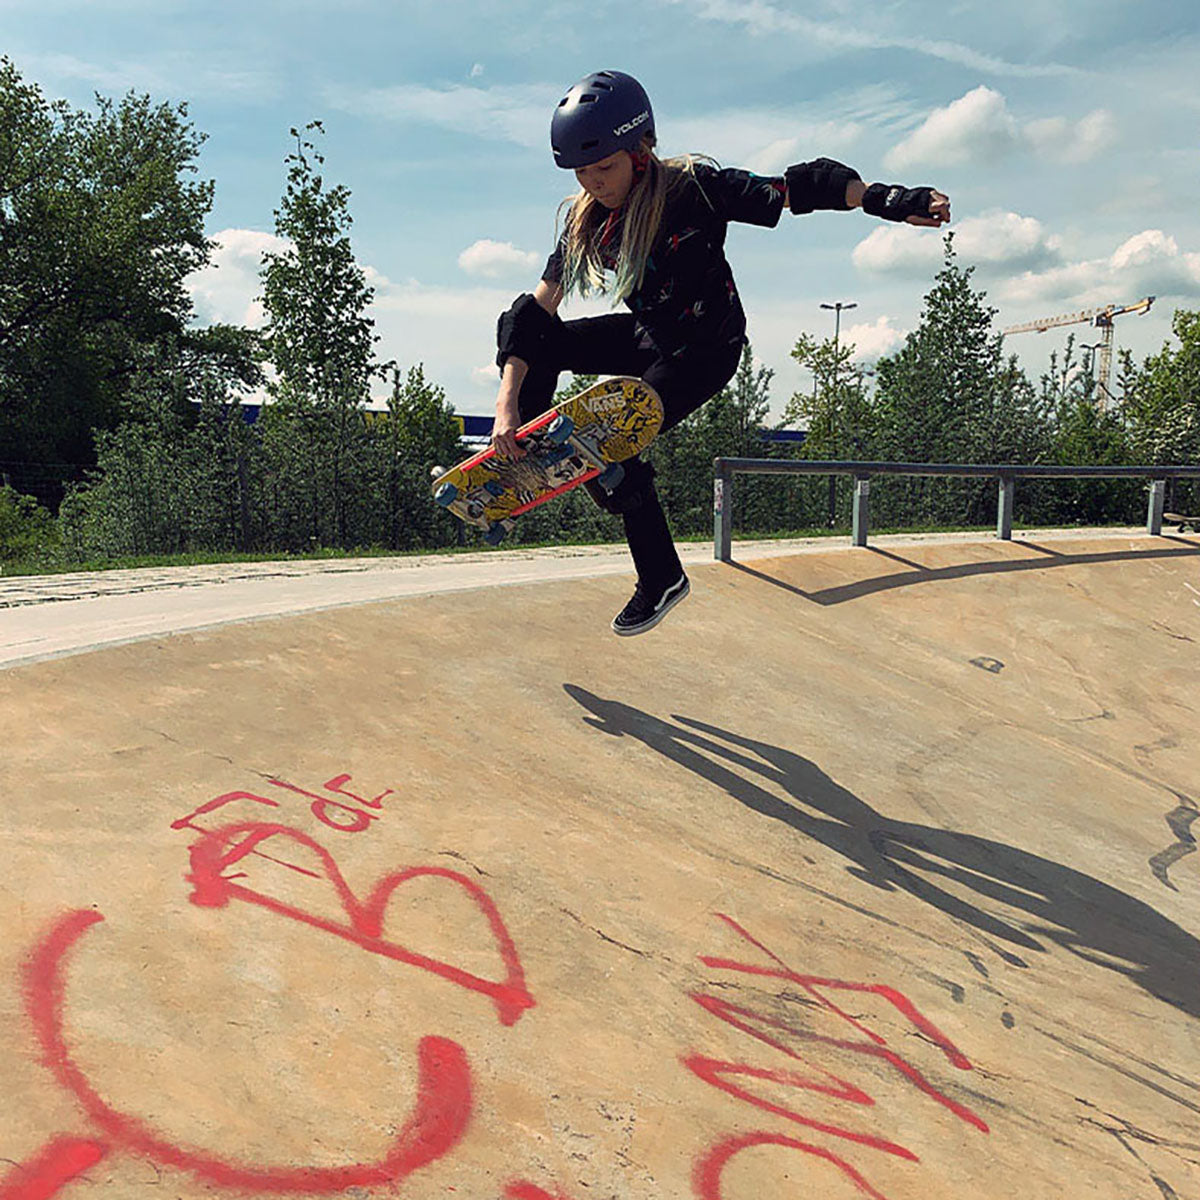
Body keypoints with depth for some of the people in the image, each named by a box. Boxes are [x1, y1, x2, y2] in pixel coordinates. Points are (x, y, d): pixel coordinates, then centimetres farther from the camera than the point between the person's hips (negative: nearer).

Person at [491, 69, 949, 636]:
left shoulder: (691, 187, -25)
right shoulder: (588, 217, -10)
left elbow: (794, 191, -28)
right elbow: (537, 310, -15)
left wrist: (883, 198, -42)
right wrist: (507, 404, -24)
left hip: (705, 349, -6)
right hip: (647, 334, 6)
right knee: (523, 330, -9)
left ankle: (662, 579, -1)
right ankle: (515, 463, 5)